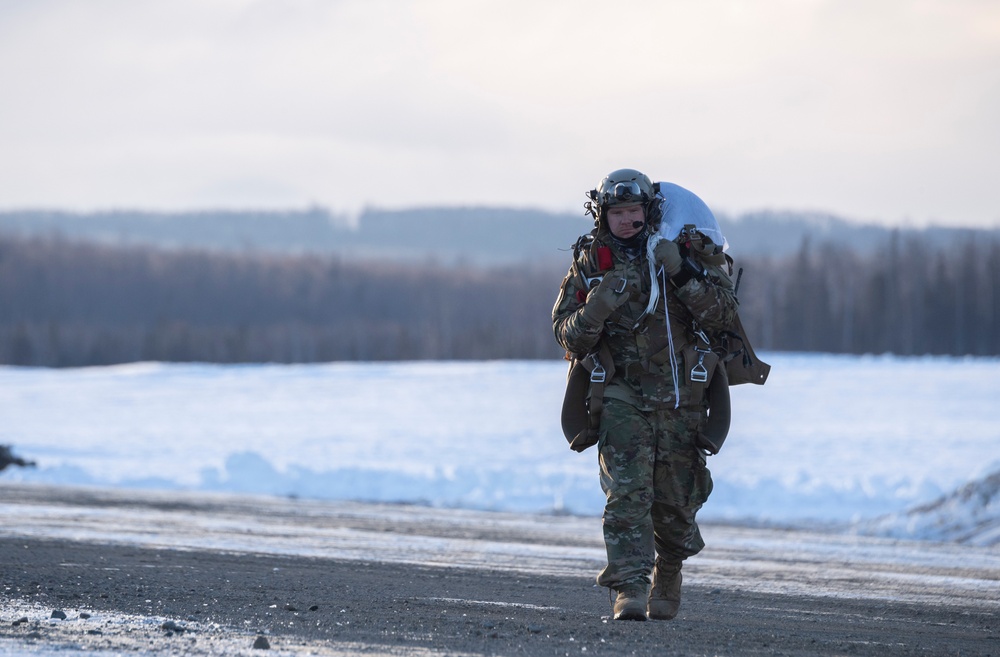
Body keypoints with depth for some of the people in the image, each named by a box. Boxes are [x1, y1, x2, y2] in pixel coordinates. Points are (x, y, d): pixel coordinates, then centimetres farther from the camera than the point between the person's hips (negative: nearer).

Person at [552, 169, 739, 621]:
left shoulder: (687, 251, 0)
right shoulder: (591, 263, 3)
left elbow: (723, 315, -8)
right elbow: (568, 336, 2)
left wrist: (683, 274, -21)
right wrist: (596, 309, -19)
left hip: (681, 399, 1)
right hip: (622, 396, -1)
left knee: (675, 502, 9)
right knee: (627, 492, -17)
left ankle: (667, 578, 36)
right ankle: (629, 590, -22)